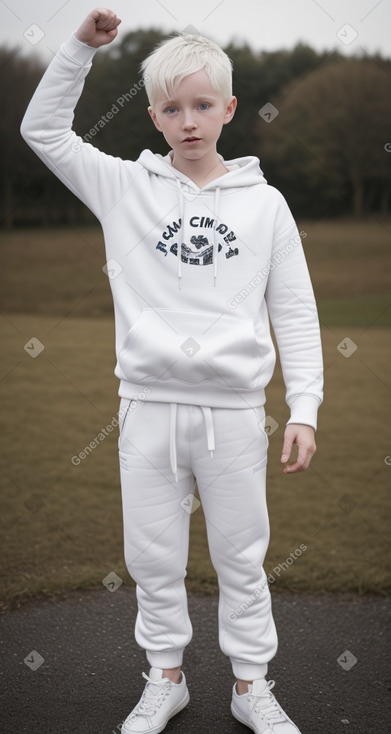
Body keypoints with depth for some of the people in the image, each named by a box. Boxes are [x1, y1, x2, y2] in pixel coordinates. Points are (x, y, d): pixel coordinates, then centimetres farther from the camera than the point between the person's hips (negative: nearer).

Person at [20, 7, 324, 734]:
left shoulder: (264, 203, 1)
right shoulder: (125, 187, 3)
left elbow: (295, 314, 1)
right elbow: (43, 130, 4)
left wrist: (304, 410, -4)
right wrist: (81, 46, -6)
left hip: (234, 409, 0)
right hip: (149, 406, 1)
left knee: (241, 557, 12)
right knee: (154, 558, 12)